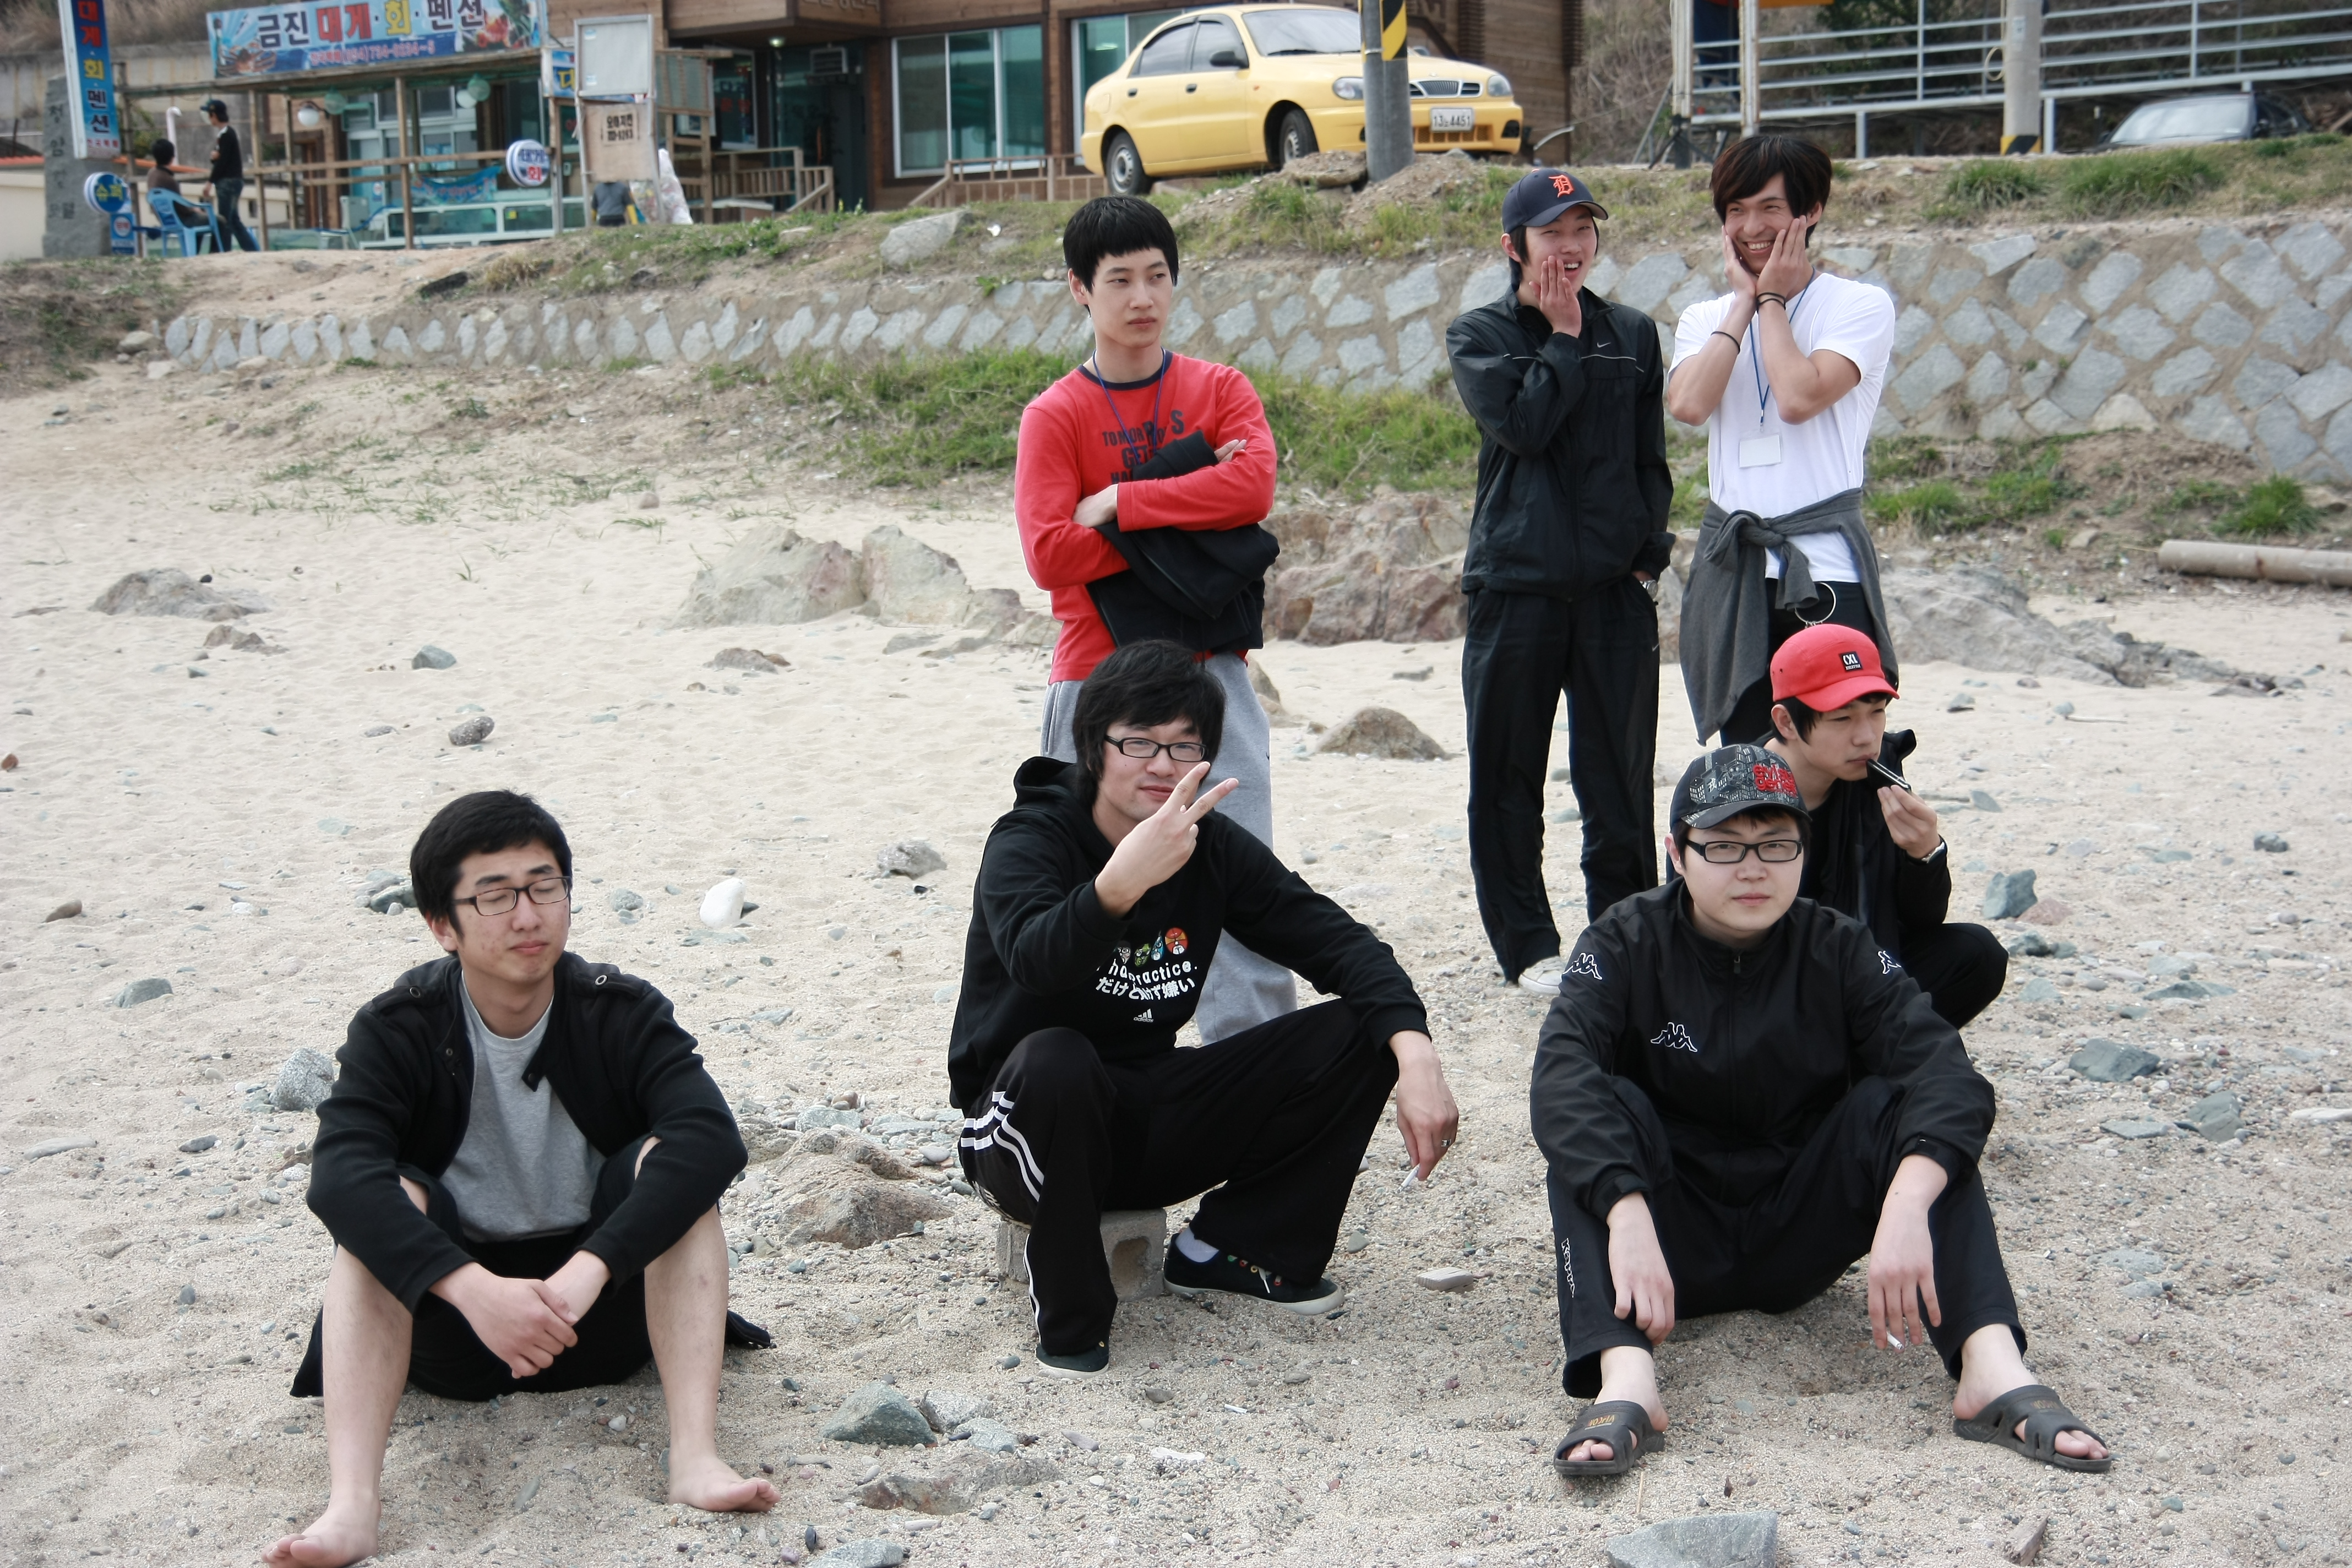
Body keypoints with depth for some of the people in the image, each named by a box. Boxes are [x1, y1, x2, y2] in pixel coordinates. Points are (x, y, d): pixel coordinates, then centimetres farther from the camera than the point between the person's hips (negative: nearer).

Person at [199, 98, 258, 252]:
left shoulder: (226, 134, -13)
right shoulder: (225, 133, 16)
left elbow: (223, 161, -18)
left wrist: (210, 182, -16)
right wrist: (214, 157, -5)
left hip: (229, 181, -10)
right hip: (228, 181, 10)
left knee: (224, 221, -10)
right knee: (234, 220, 11)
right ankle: (253, 251, 12)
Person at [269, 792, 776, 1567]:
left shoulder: (623, 1014, -10)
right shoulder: (398, 1031, -10)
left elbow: (713, 1138, -28)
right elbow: (338, 1174, -28)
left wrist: (588, 1269, -40)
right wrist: (473, 1290, -43)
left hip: (601, 1308, 0)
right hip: (451, 1319, 0)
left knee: (670, 1162, -24)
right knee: (384, 1199, -27)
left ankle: (695, 1460, -36)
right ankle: (351, 1505, -40)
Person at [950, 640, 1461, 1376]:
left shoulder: (1213, 847, 0)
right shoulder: (1029, 840, -16)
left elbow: (1336, 941, -7)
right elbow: (1035, 959, -38)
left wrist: (1414, 1052, -25)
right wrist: (1123, 881, -58)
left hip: (1148, 1122, 5)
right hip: (1028, 1133, -5)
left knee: (1356, 1034, -10)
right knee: (1055, 1059, -40)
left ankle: (1228, 1247, 4)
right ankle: (1070, 1308, -16)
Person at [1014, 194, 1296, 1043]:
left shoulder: (1221, 389, 7)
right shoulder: (1055, 415, 1)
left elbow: (1253, 487, -13)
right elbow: (1050, 556, -11)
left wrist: (1120, 504, -14)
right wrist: (1189, 509, -10)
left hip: (1208, 670, 1)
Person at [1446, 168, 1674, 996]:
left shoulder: (1631, 333, 11)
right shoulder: (1479, 335, 3)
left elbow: (1652, 459, 13)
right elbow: (1522, 425, -13)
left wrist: (1648, 553, 3)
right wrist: (1566, 338, -6)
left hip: (1615, 588, 2)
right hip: (1515, 585, -2)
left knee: (1620, 779, 5)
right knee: (1508, 779, 4)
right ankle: (1528, 946, 16)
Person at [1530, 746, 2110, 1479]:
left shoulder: (1839, 951, -4)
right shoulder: (1626, 945, -8)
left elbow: (1943, 1069, -20)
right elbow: (1563, 1075, -26)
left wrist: (1906, 1205, -40)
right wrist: (1626, 1214, -44)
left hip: (1796, 1249, 1)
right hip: (1674, 1252, -1)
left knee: (1901, 1102, -21)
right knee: (1595, 1110, -27)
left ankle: (1991, 1365, -35)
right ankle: (1625, 1380, -44)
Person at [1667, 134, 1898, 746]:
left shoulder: (1861, 305, 2)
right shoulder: (1706, 319, 15)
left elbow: (1799, 397, -15)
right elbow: (1687, 404, -6)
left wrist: (1772, 298, -2)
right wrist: (1744, 302, 2)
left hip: (1825, 566, -4)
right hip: (1732, 567, 4)